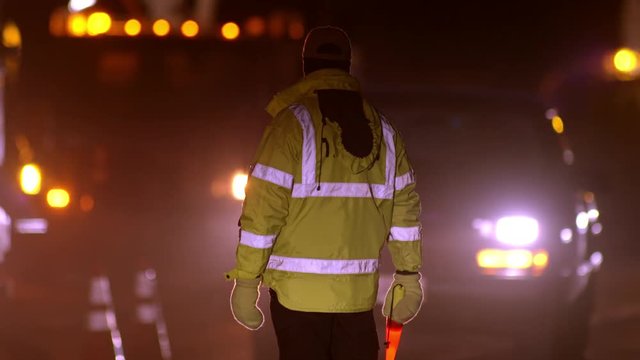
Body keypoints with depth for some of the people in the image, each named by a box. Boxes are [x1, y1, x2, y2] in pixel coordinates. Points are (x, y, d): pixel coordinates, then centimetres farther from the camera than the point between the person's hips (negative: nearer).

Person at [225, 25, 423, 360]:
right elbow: (404, 205, 9)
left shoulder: (292, 122, -6)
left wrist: (245, 282, -6)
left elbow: (264, 207, -11)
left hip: (298, 292, -4)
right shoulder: (381, 128, 9)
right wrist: (408, 275, 16)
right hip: (358, 293, 4)